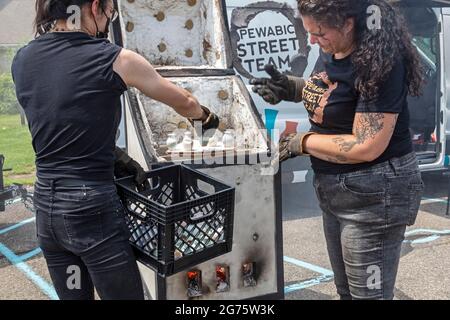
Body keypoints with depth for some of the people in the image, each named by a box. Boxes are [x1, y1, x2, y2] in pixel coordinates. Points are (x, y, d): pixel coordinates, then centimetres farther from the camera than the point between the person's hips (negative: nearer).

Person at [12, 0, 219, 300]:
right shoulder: (115, 59, -11)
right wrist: (206, 117, 25)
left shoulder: (23, 61, 4)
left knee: (74, 294, 21)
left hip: (46, 207, 6)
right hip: (92, 210, -6)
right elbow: (184, 102, 4)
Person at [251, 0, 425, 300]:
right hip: (335, 187, 9)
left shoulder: (380, 64, -25)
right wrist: (292, 88, 2)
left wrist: (302, 143, -17)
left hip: (374, 195, -8)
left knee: (367, 293, 6)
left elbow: (366, 148, -27)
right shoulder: (332, 50, 1)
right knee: (346, 288, 22)